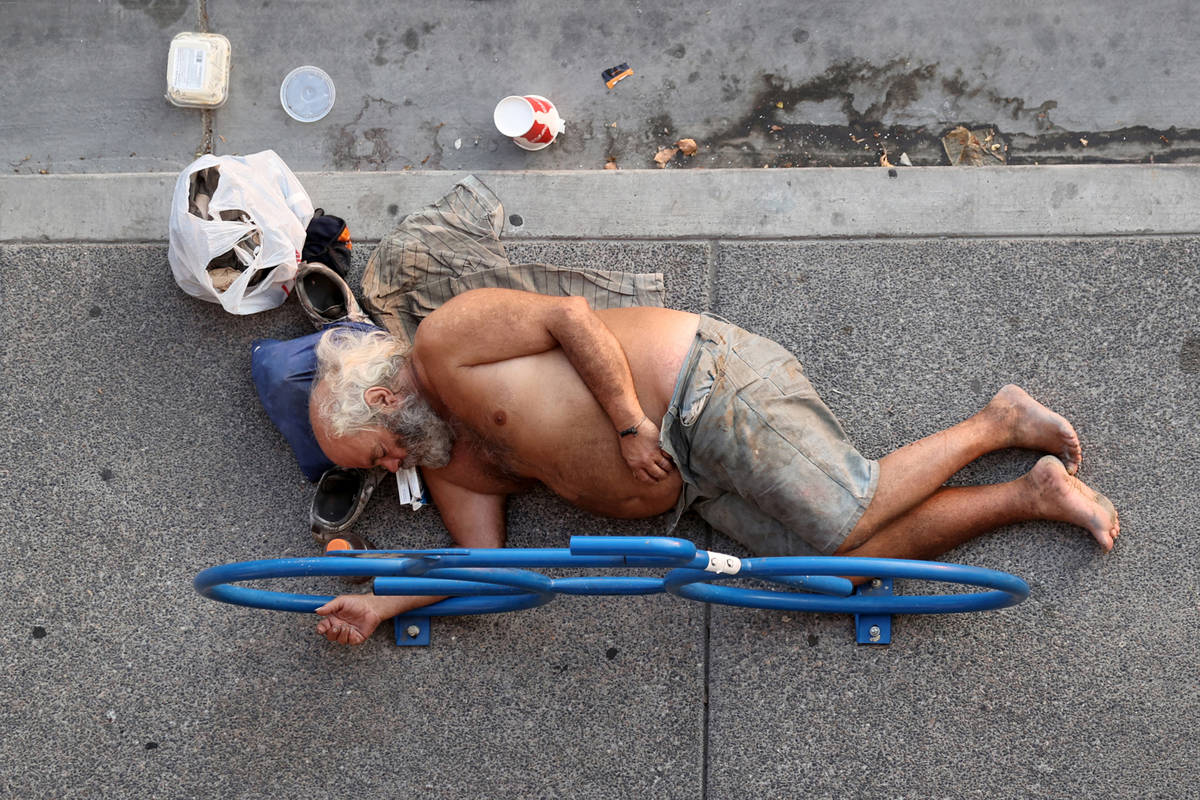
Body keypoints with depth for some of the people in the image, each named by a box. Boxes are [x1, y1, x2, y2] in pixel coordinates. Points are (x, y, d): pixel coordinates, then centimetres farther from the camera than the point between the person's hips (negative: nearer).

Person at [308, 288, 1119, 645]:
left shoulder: (446, 340, -7)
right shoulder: (450, 462, 19)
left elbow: (571, 315, -14)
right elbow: (482, 560, 13)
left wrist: (630, 423, -19)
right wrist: (378, 604, 3)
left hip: (709, 387, -8)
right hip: (691, 483, 8)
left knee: (845, 524, -20)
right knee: (841, 558, -6)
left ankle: (994, 423, 2)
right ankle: (1034, 494, 2)